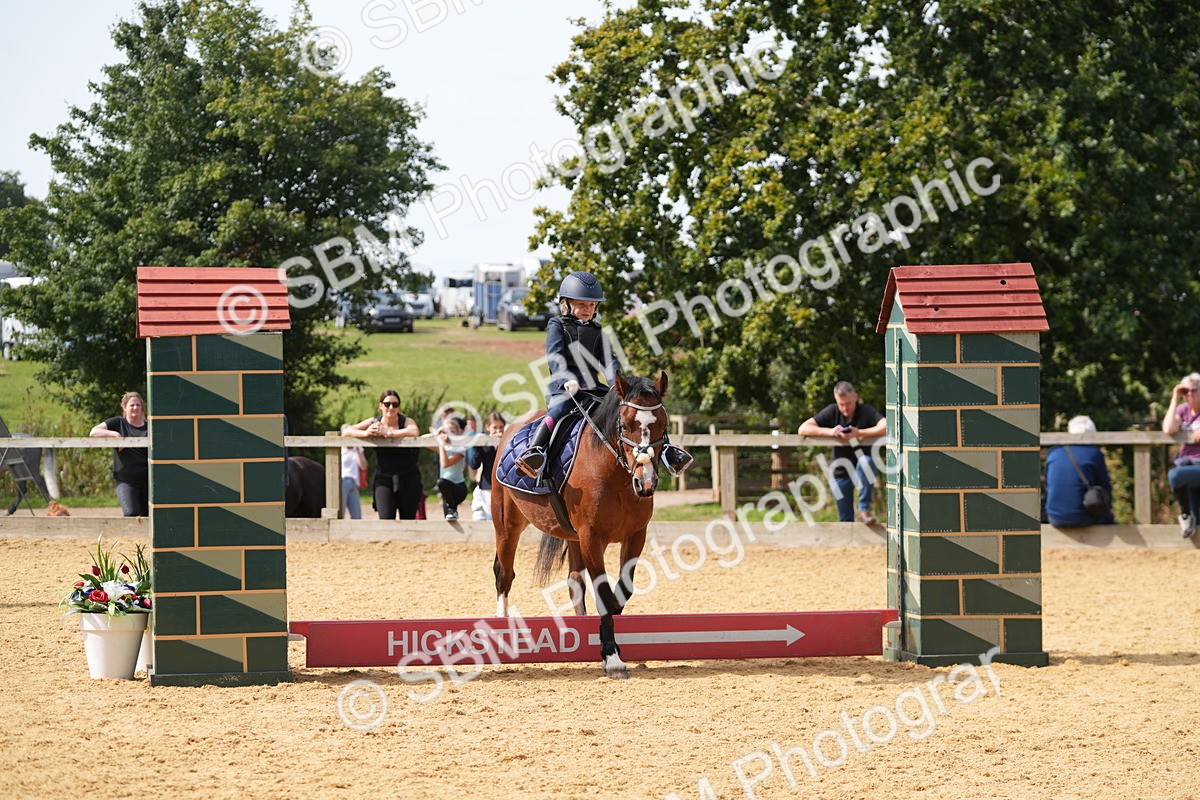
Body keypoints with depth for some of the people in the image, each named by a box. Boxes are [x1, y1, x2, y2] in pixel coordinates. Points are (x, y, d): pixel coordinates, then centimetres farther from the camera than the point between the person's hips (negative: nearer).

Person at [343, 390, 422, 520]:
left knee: (407, 519, 6)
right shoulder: (374, 422, 0)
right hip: (383, 479, 1)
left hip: (407, 479, -1)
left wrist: (388, 433, -28)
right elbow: (346, 431, -4)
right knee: (386, 519, -15)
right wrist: (365, 433, -23)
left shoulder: (406, 421, -6)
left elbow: (414, 432, -30)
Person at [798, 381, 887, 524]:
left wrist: (859, 433, -32)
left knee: (865, 461, -36)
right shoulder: (831, 412, -4)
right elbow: (803, 429, -10)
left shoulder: (866, 412, -12)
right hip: (841, 472, 3)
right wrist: (829, 432, -22)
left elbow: (886, 427, -30)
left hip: (861, 469, -3)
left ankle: (864, 510, -28)